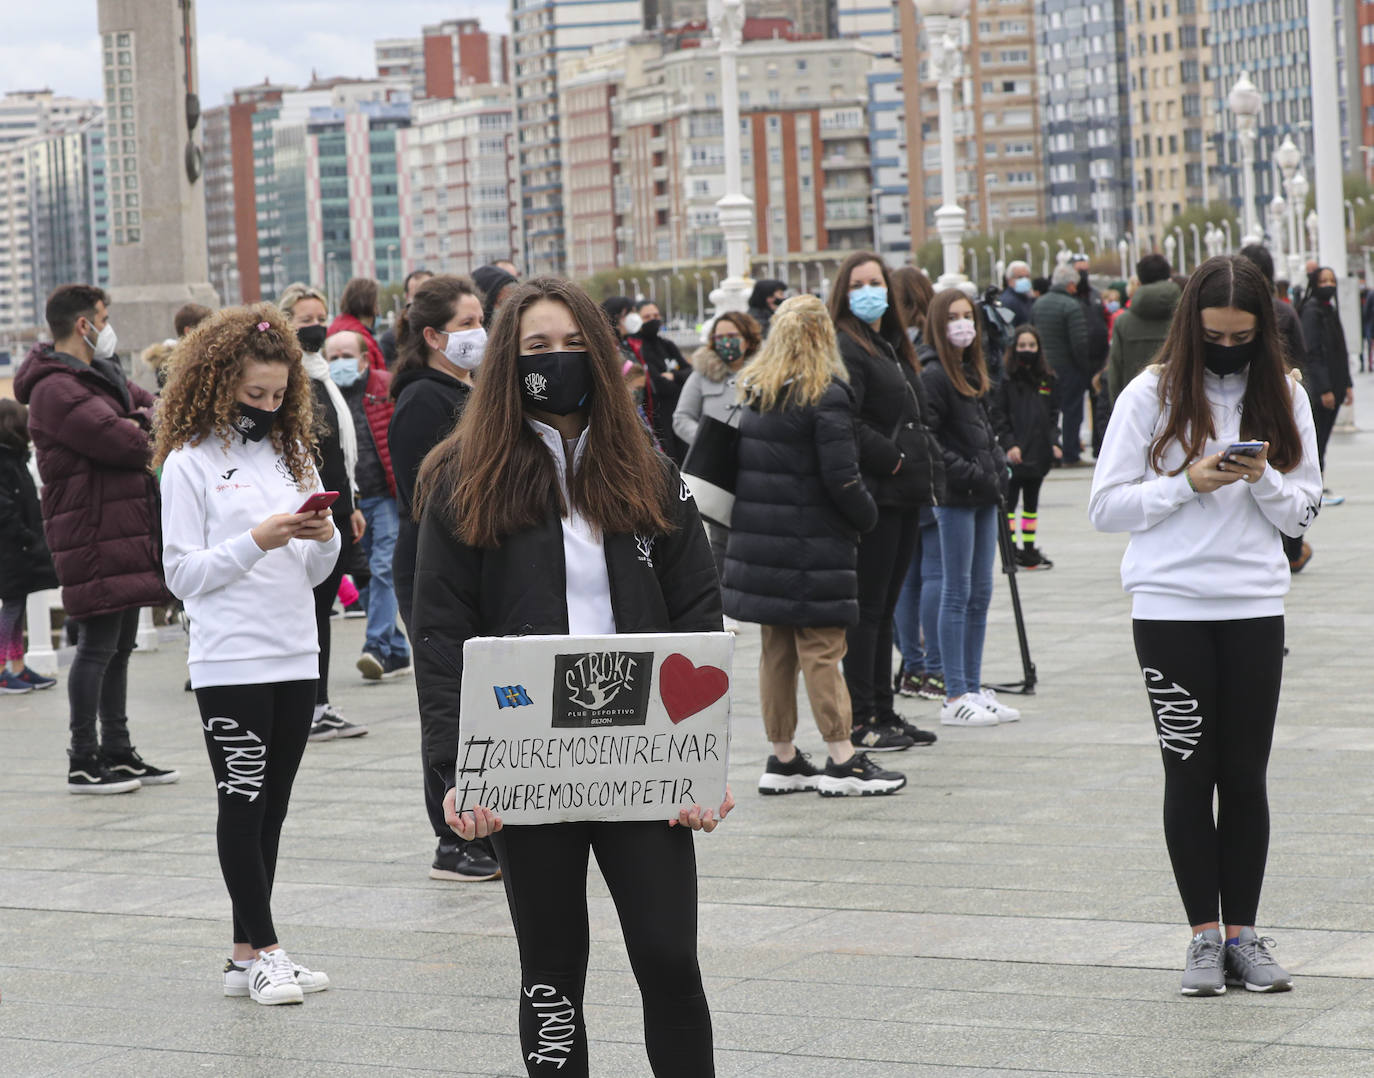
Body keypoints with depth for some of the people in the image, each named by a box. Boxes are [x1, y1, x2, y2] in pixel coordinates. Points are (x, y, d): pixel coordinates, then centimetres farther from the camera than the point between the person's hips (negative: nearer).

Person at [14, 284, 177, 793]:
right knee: (98, 645, -7)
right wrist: (148, 431, 0)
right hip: (93, 536, -10)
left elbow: (152, 407, 16)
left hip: (126, 531, 10)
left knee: (119, 645, 14)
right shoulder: (57, 389, -15)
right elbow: (122, 442, -22)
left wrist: (140, 425, -6)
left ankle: (118, 752, 22)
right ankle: (84, 762, -2)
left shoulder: (103, 376, 19)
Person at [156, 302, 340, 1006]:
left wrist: (324, 538, -5)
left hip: (295, 657, 6)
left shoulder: (291, 453, 14)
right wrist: (258, 539, -17)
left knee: (271, 804, 8)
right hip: (230, 662, -6)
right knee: (243, 802, -3)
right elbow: (183, 573, -8)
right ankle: (261, 949, 2)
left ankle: (249, 956, 13)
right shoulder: (190, 462, -3)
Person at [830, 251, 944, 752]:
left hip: (905, 495, 9)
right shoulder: (845, 348, -10)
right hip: (873, 494, -9)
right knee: (868, 609, -6)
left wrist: (928, 472, 11)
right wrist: (894, 460, -17)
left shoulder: (893, 347, 20)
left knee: (885, 607, 12)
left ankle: (884, 713, 18)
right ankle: (860, 719, -2)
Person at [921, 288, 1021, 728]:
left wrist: (997, 466, 10)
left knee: (981, 593, 11)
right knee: (957, 593, -4)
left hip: (984, 496, 8)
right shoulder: (933, 377, -12)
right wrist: (968, 473, -20)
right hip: (955, 497, -8)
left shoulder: (974, 373, 14)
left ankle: (974, 689, 17)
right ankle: (955, 697, 0)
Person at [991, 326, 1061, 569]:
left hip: (1038, 453, 5)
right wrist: (1009, 444, -17)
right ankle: (1012, 550, 1)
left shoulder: (1047, 381, 10)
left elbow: (1053, 415, 15)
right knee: (1010, 501, -3)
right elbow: (998, 417, -8)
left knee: (1032, 502, 14)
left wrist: (1054, 442, 4)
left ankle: (1029, 548, 21)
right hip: (1014, 455, -5)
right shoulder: (1006, 381, -5)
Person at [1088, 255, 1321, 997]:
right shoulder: (1153, 394, -2)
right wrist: (1187, 483, -15)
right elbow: (1106, 506, -3)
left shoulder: (1283, 396, 5)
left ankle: (1243, 932, 13)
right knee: (1190, 773, 2)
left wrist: (1263, 479, -12)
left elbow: (1303, 514, 7)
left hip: (1255, 607, 2)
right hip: (1170, 607, -2)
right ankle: (1204, 936, 10)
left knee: (1245, 775, 4)